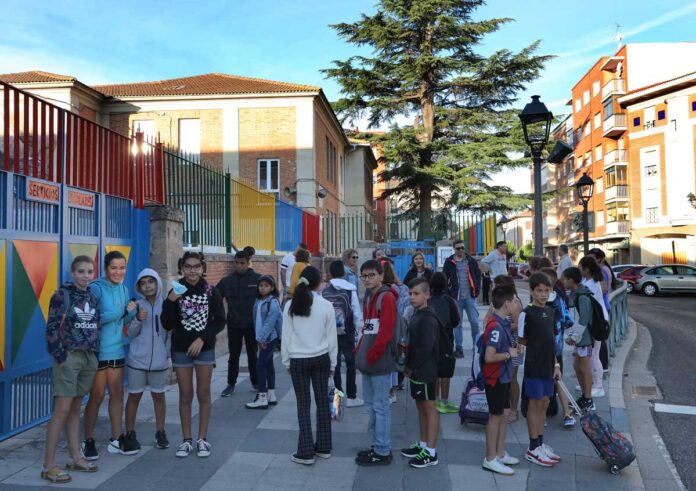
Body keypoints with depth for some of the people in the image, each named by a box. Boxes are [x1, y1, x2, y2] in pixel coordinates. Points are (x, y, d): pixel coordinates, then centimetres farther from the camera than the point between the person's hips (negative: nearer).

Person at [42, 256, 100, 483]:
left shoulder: (92, 298, 11)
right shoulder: (62, 295, -7)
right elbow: (52, 329, -10)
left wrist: (95, 354, 8)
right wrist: (61, 357, -13)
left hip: (89, 357, 6)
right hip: (69, 356, -6)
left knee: (75, 408, 13)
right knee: (62, 410, -7)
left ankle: (75, 458, 19)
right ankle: (48, 466, 0)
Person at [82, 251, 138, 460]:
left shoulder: (123, 289, 7)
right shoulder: (96, 288, -14)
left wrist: (131, 311, -7)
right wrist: (119, 312, -21)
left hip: (117, 350, 7)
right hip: (98, 350, -6)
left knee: (117, 394, 12)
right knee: (96, 396, 4)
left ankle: (117, 439, 24)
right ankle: (88, 441, 21)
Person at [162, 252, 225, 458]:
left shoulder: (211, 291, -5)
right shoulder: (176, 291, -4)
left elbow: (220, 321, -3)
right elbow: (167, 325, -6)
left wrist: (202, 338, -14)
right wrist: (170, 301, -20)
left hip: (205, 348, 0)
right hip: (181, 349, 0)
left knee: (203, 394, 6)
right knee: (185, 395, 8)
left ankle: (202, 439, 18)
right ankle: (187, 440, 20)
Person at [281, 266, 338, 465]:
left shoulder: (291, 305, -6)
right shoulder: (326, 305, -6)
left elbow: (286, 336, -1)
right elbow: (332, 337, 0)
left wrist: (287, 361, 11)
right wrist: (332, 363, 11)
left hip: (298, 360, -1)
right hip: (321, 358, 1)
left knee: (303, 405, 6)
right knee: (322, 402, 12)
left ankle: (306, 452, 9)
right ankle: (323, 447, 22)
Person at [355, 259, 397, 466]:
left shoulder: (387, 297, -13)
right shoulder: (368, 297, 14)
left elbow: (385, 333, -19)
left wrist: (371, 356, -16)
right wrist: (360, 352, 10)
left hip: (379, 362, -9)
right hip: (367, 362, 9)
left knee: (380, 406, 0)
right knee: (371, 405, 16)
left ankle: (383, 452, 11)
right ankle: (378, 445, 28)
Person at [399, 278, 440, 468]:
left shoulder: (428, 318, -19)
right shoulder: (417, 314, 11)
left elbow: (426, 348, -23)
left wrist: (412, 367, -14)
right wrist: (408, 366, 9)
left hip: (425, 371, -9)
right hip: (416, 371, 9)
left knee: (429, 407, 0)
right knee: (421, 406, 17)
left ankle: (431, 452, 8)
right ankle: (422, 445, 29)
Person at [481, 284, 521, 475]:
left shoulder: (503, 322, 3)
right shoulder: (495, 326, -25)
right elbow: (489, 357, -31)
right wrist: (509, 354, -17)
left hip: (503, 376, 9)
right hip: (495, 378, -9)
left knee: (503, 414, 17)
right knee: (495, 416, 2)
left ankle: (500, 454, 30)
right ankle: (490, 459, 14)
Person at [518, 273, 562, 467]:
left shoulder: (550, 311, 9)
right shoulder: (527, 313, -13)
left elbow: (550, 340, 14)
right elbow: (521, 340, -7)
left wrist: (556, 364, 12)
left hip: (548, 366, 7)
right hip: (534, 366, -7)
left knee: (544, 404, 14)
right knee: (535, 404, 2)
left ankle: (540, 444, 26)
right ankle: (533, 449, 13)